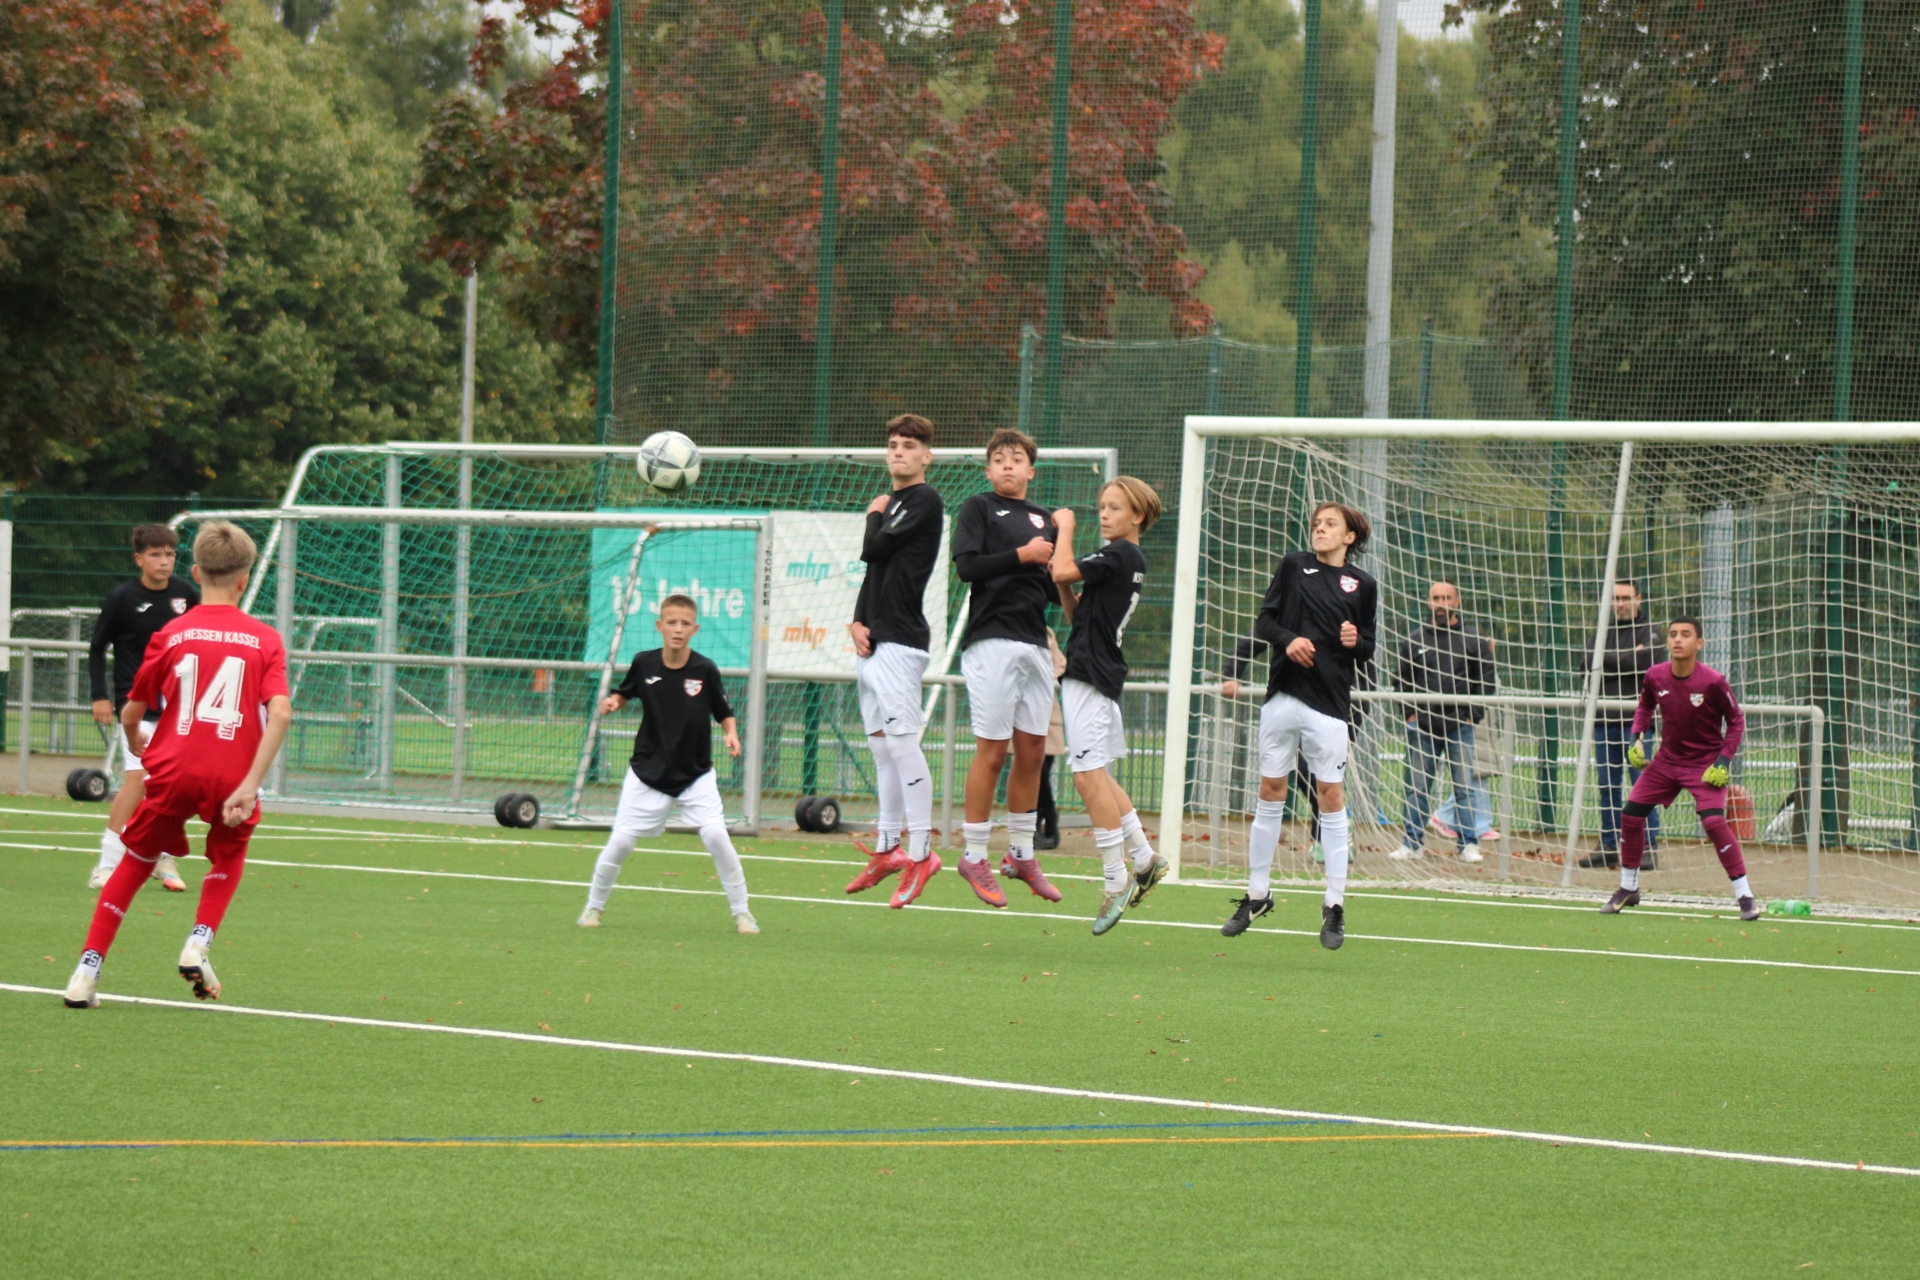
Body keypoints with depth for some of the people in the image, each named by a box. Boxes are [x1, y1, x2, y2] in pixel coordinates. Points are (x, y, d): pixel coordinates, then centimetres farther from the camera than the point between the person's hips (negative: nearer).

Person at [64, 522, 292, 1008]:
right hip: (232, 775, 0)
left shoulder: (171, 634, 6)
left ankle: (87, 971, 7)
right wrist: (250, 785, -14)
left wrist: (136, 743, 36)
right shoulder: (265, 640, 5)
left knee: (137, 862, 17)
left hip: (173, 768, 0)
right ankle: (199, 943, 7)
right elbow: (280, 712, -10)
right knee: (228, 858, 29)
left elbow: (130, 714, 12)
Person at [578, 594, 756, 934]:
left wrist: (731, 734, -19)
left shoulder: (705, 670, -10)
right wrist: (612, 702, -9)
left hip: (695, 774, -1)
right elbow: (626, 693, 12)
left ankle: (741, 911, -1)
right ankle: (594, 906, 20)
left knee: (716, 835, -16)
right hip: (649, 771, 1)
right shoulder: (644, 663, -6)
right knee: (620, 841, -2)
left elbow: (724, 713, 0)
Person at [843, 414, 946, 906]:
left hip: (900, 641, -9)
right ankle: (887, 848, 17)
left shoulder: (925, 502, -7)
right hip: (874, 641, 9)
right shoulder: (892, 503, 20)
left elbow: (875, 550, -13)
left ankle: (921, 852, -12)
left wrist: (874, 516, 7)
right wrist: (857, 621, 5)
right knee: (882, 748, 12)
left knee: (901, 743, -13)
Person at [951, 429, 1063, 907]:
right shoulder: (978, 508, 3)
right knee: (992, 750, -6)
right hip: (992, 640, -6)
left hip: (1035, 642, 6)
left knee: (1032, 750, 6)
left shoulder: (1043, 519, 19)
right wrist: (1021, 556, -13)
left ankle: (1021, 854, 17)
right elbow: (966, 564, -11)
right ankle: (974, 857, 2)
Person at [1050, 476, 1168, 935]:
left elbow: (1063, 572, -22)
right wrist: (1063, 582, 6)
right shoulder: (1128, 562, 17)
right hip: (1099, 674, 10)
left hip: (1091, 675, -10)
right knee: (1098, 777, 18)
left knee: (1089, 776, -10)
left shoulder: (1120, 556, -12)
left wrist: (1064, 526, -6)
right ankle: (1145, 860, 23)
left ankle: (1116, 881, -9)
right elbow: (1077, 613, 21)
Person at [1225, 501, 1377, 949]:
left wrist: (1356, 642, -11)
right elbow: (1263, 621, 6)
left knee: (1331, 795, -3)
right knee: (1271, 791, 6)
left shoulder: (1362, 585, 7)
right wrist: (1287, 640, -13)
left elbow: (1367, 654, 11)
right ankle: (1257, 894, 17)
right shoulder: (1294, 565, 9)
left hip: (1329, 703, -2)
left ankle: (1334, 906, 1)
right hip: (1283, 694, 2)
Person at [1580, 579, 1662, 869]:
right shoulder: (1603, 631, 16)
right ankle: (1609, 847, 11)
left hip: (1635, 718, -5)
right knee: (1607, 785, 7)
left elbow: (1641, 662, -15)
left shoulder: (1648, 632, 1)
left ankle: (1648, 846, -4)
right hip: (1604, 719, 5)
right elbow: (1586, 662, 4)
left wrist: (1604, 658, -6)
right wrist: (1622, 660, -9)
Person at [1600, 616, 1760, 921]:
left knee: (1714, 821, -22)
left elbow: (1736, 721, -9)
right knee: (1631, 813, 2)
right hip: (1667, 759, 5)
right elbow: (1646, 706, 13)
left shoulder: (1713, 682, -22)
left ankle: (1745, 896, -13)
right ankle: (1628, 889, 22)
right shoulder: (1655, 676, -10)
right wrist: (1635, 738, -1)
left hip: (1706, 764, -5)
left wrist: (1724, 761, -16)